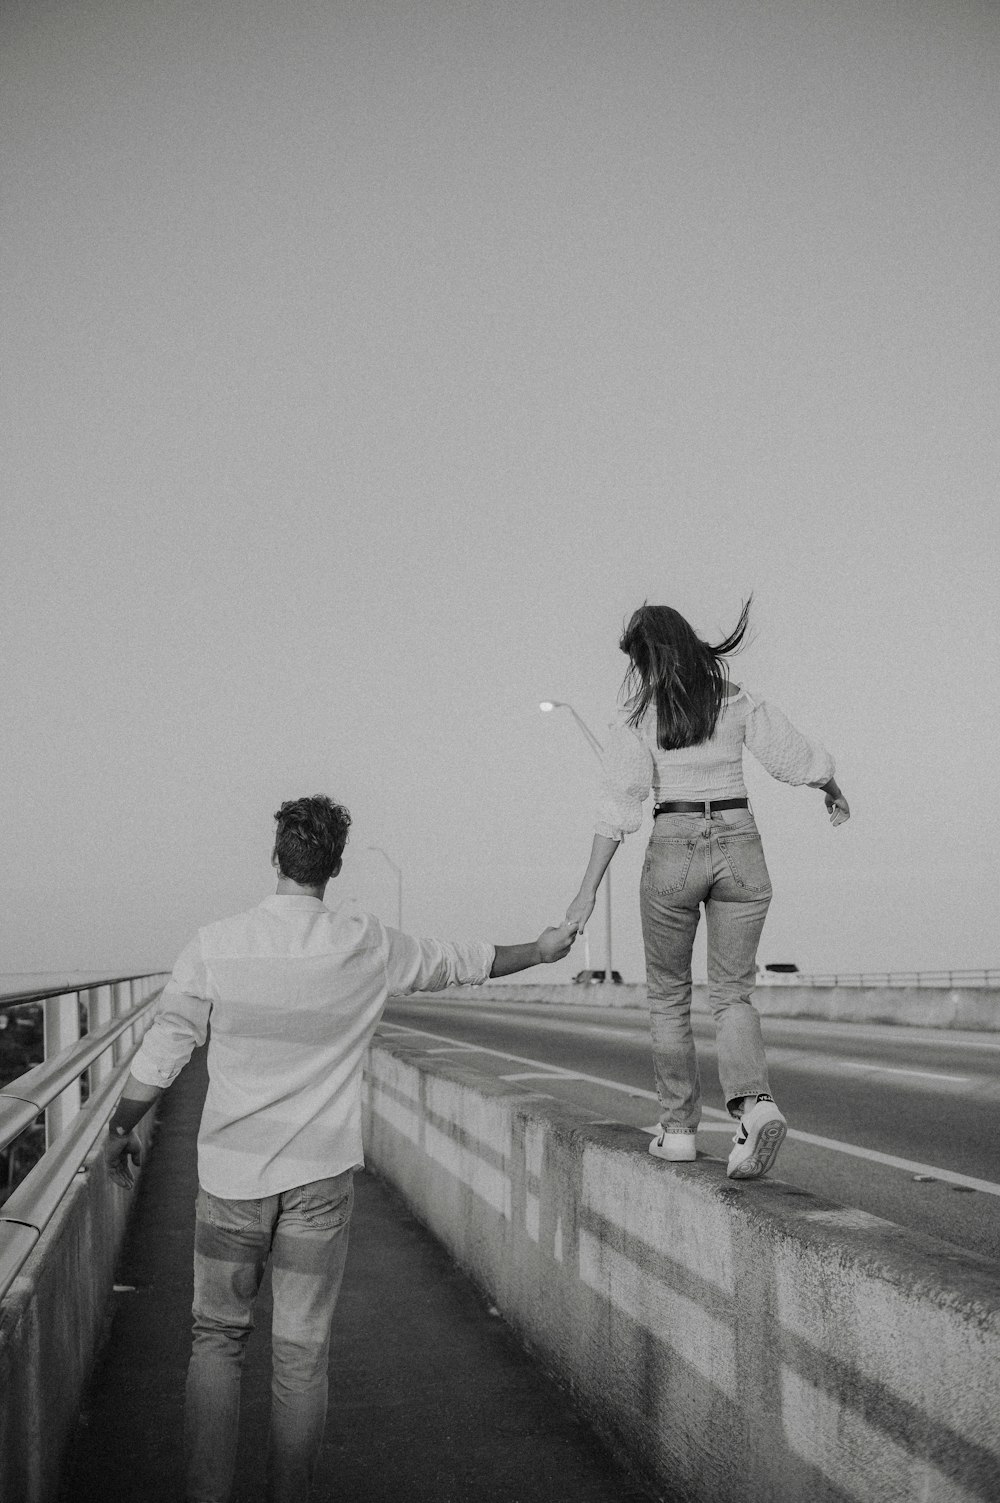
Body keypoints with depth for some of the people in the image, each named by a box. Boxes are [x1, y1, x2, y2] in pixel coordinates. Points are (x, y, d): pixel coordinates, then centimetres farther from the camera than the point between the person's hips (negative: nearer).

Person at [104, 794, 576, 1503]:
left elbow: (162, 1051, -2)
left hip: (232, 1171, 0)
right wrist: (545, 949, 27)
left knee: (217, 1336, 14)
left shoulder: (216, 945, -7)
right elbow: (463, 963, 10)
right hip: (320, 1175, 0)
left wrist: (122, 1129, 14)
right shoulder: (369, 945, -4)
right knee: (302, 1351, 8)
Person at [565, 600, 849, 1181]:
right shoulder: (738, 701, 3)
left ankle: (679, 1127, 19)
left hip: (674, 849, -2)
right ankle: (756, 1104, -18)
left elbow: (619, 806, -10)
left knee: (668, 995, 15)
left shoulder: (639, 718, -5)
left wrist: (588, 891, -9)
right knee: (733, 993, 8)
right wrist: (835, 793, 27)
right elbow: (799, 756, 6)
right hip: (740, 845, 2)